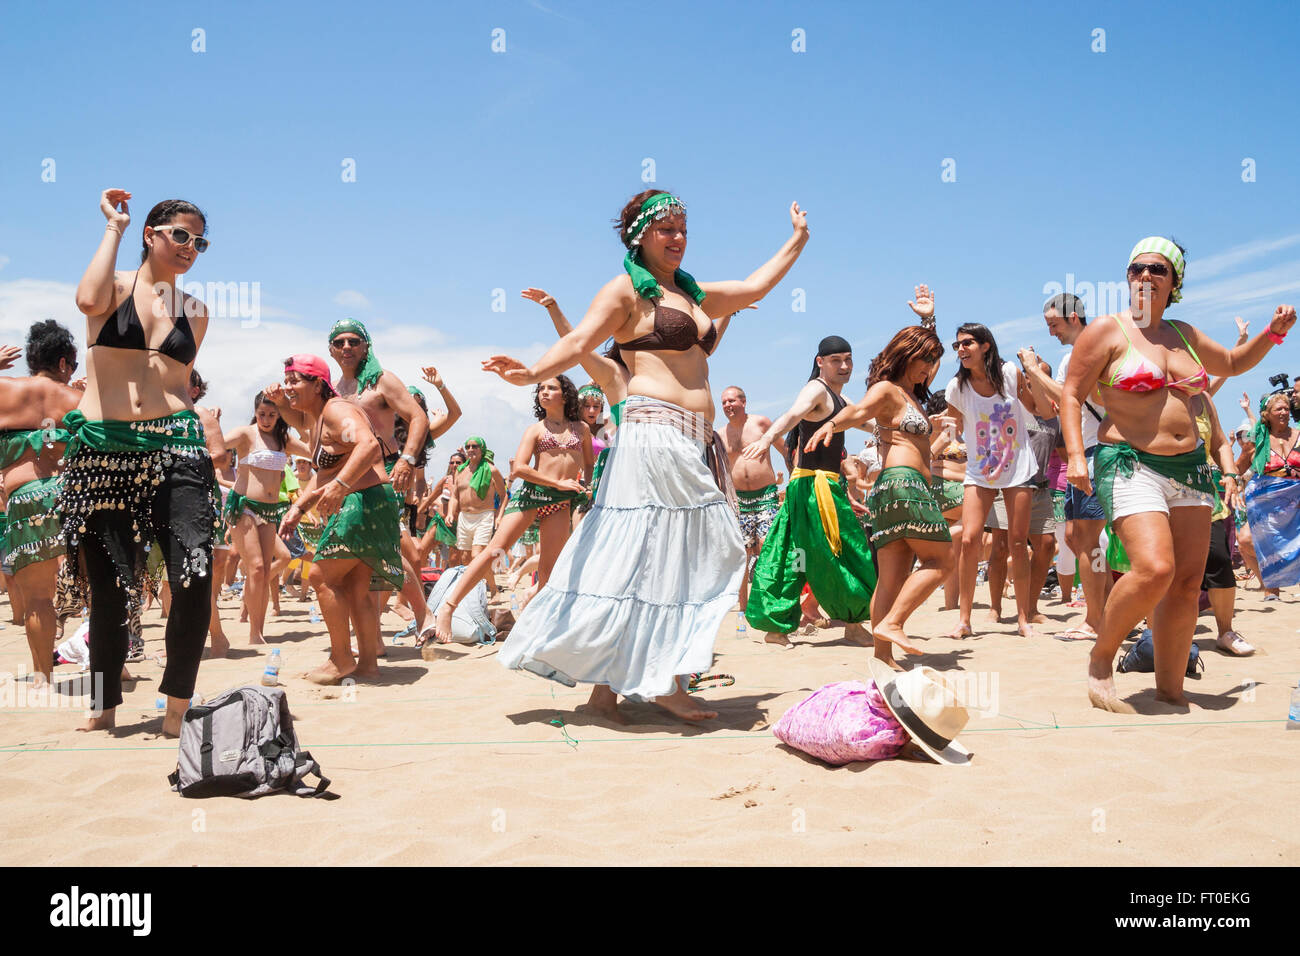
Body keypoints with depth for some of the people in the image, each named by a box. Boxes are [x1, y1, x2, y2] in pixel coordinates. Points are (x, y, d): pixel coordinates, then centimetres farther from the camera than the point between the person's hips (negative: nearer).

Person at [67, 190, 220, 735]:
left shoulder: (195, 312, 16)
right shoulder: (115, 286, 5)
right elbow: (89, 301, -19)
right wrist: (115, 225, -7)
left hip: (173, 448, 2)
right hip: (102, 451, -2)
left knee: (195, 576, -14)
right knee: (108, 585, 5)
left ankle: (178, 705, -1)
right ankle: (104, 705, 22)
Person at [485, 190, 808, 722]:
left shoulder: (694, 294, 23)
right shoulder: (628, 288, 1)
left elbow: (755, 287, 36)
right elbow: (578, 343, -10)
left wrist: (797, 241, 42)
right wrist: (533, 373, -28)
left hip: (693, 445, 8)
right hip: (652, 435, -8)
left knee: (685, 558, 3)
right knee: (637, 559, -10)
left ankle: (664, 683, 7)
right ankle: (604, 687, -5)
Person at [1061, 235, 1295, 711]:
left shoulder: (1184, 334, 16)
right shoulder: (1106, 331, -1)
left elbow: (1234, 363, 34)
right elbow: (1071, 394, -5)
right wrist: (1075, 455, -17)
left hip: (1189, 467, 7)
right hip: (1130, 464, -7)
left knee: (1188, 581, 1)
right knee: (1155, 569, -24)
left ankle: (1170, 689, 10)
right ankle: (1100, 662, -4)